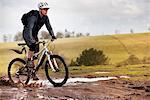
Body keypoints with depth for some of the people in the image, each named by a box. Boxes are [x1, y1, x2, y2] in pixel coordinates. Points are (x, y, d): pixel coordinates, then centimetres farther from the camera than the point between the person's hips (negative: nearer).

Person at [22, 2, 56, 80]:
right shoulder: (34, 17, -31)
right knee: (32, 46, -33)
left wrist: (52, 35, -22)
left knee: (36, 53, -1)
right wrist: (31, 40, -52)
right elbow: (29, 29, -40)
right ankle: (28, 61, -12)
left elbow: (49, 27, -5)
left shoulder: (45, 18, -10)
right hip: (27, 33, -6)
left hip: (34, 34, 6)